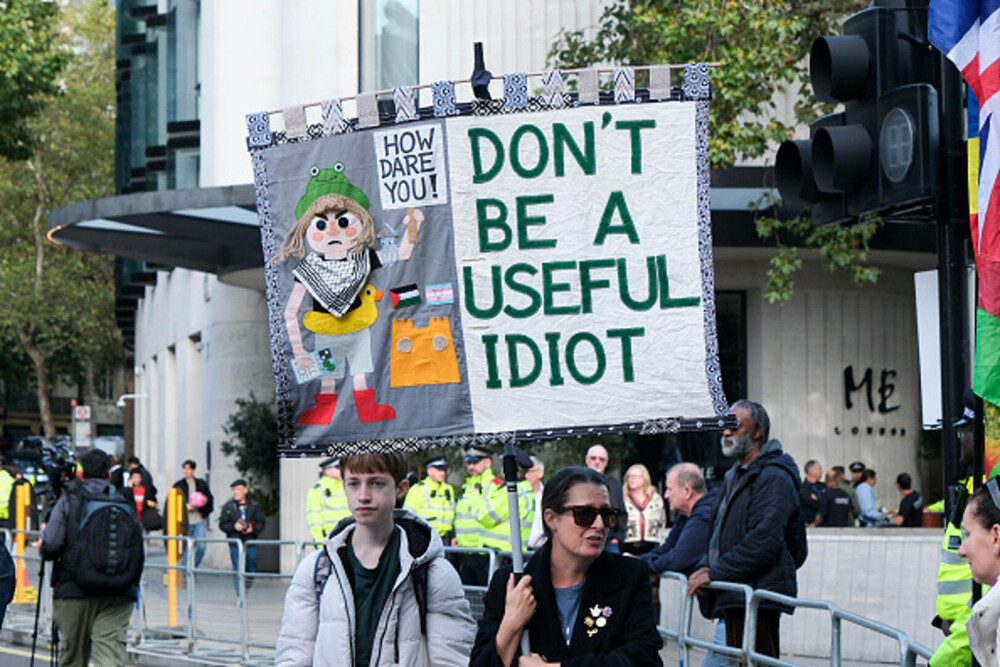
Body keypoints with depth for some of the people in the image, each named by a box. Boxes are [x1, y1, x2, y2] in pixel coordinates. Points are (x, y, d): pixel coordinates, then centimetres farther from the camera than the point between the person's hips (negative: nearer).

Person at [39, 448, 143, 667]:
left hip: (74, 592, -1)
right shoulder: (126, 505, 7)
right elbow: (138, 555, 8)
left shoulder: (68, 502, -1)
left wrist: (42, 542, 12)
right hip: (118, 596, 1)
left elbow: (50, 547, -10)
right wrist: (131, 586, 20)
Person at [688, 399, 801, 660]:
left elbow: (763, 542, -21)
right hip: (736, 595, 10)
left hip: (758, 592, -10)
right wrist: (705, 566, 5)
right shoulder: (734, 476, 22)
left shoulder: (774, 478, -11)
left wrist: (714, 574, -19)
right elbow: (720, 533, 26)